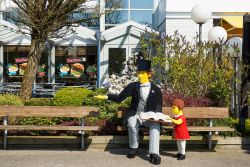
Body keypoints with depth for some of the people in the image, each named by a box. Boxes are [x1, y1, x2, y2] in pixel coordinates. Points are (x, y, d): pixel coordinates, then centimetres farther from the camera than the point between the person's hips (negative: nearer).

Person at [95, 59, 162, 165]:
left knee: (155, 126, -31)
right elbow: (119, 98, -3)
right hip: (135, 115, 0)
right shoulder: (133, 86, 0)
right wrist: (106, 96, -16)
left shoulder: (156, 89, 1)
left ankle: (154, 153, -30)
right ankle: (134, 147, -8)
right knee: (132, 124, -32)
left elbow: (158, 107, 2)